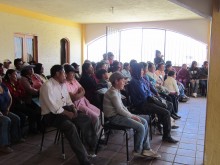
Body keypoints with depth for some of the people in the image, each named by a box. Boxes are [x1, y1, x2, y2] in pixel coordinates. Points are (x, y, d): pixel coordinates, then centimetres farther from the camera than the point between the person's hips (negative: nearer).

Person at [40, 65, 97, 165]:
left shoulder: (62, 84, 9)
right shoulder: (47, 86, -19)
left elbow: (68, 99, 15)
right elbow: (53, 108, -24)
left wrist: (73, 108, -4)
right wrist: (68, 113, -19)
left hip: (64, 110, 9)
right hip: (51, 115, -9)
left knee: (85, 119, -3)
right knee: (70, 126, -31)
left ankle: (94, 145, 12)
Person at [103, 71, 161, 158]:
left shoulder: (117, 91, 13)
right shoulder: (113, 93, -18)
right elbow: (120, 110, -20)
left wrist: (131, 114, 2)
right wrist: (132, 116, -10)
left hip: (119, 114, 10)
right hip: (114, 117, -10)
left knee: (144, 122, 4)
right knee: (140, 127, -17)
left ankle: (146, 148, 6)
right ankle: (137, 151, 4)